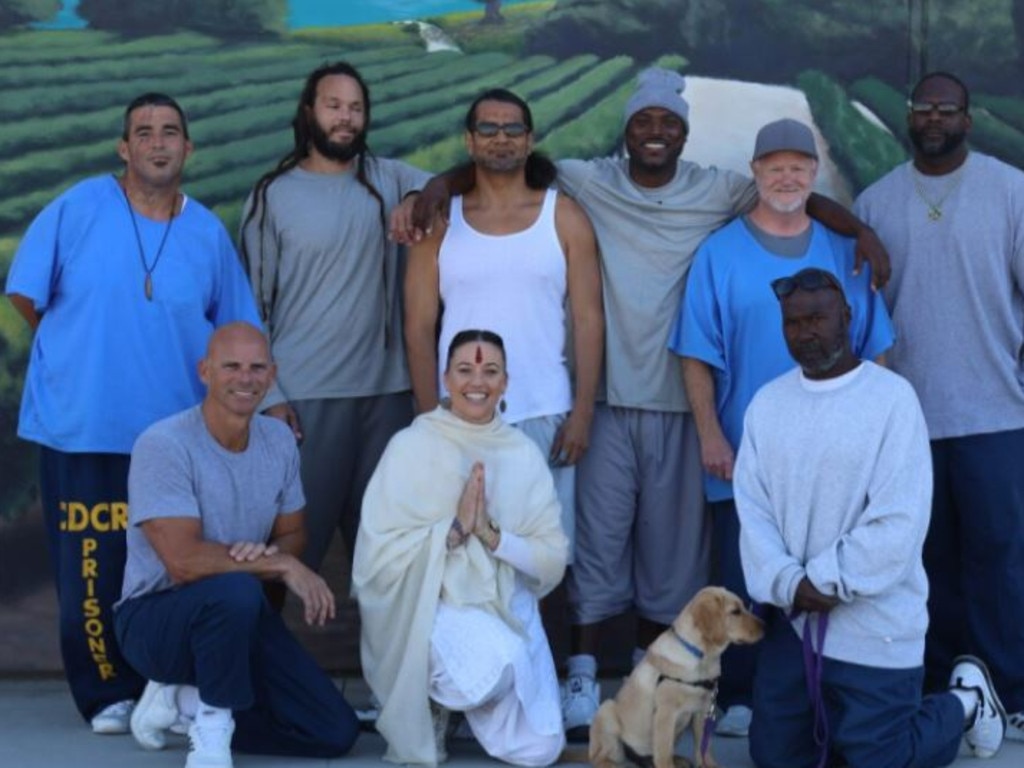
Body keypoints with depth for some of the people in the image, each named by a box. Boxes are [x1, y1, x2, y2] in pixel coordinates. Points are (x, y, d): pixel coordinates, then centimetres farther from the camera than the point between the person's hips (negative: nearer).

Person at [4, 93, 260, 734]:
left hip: (178, 434, 2)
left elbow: (237, 335, 13)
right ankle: (110, 694, 15)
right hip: (82, 431, -2)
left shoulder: (208, 232, 6)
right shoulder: (79, 207, -2)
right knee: (92, 573, -1)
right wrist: (81, 357, 6)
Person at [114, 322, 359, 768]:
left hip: (237, 615, 7)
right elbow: (184, 561, -27)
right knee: (236, 590, -40)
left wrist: (267, 555, -17)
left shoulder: (279, 440, 2)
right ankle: (213, 721, -13)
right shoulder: (163, 445, -19)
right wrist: (281, 565, -20)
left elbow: (292, 535, 8)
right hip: (155, 616, -6)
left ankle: (188, 701, 11)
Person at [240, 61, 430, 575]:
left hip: (386, 390, 3)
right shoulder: (272, 196, 0)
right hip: (304, 396, -3)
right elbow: (253, 304, -1)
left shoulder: (387, 179, 6)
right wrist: (269, 396, -8)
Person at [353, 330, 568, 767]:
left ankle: (467, 696, 26)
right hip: (432, 605, -4)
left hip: (507, 608, 4)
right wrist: (454, 528, -22)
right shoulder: (412, 445, -8)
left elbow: (554, 561, -1)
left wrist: (492, 534, -17)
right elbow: (378, 553, -13)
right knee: (499, 664, -34)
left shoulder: (524, 455, 3)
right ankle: (429, 700, 0)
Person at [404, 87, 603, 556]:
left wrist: (582, 413, -5)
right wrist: (430, 417, -4)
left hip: (544, 417, 0)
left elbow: (588, 320, 2)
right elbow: (419, 326, 4)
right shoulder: (440, 221, 6)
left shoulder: (564, 218, 6)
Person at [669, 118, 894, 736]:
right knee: (742, 584, 4)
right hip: (743, 454, -2)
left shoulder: (844, 251, 7)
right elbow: (698, 356, -3)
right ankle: (739, 697, 15)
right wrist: (711, 437, -9)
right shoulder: (721, 252, 0)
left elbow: (874, 350, 9)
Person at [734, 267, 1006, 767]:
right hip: (793, 618, 5)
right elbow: (752, 509, 0)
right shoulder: (766, 403, 5)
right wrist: (787, 583, -16)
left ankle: (966, 701, 29)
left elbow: (899, 525, -17)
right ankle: (834, 717, 37)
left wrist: (822, 581, -15)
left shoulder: (892, 398, -12)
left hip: (875, 624, -5)